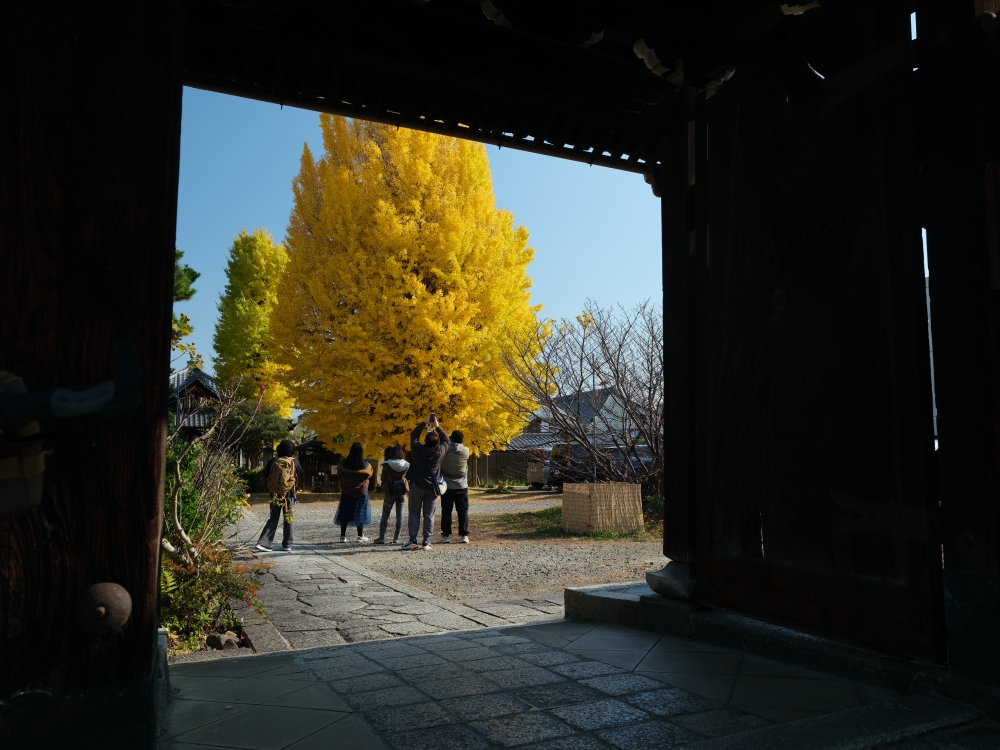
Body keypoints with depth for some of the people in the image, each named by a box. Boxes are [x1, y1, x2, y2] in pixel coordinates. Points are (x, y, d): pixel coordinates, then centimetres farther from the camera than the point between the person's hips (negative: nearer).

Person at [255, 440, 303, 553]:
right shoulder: (294, 462, -4)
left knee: (273, 519, 9)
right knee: (288, 519, 9)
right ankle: (287, 545, 13)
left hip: (275, 493, 1)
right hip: (289, 493, -1)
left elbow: (265, 477, 1)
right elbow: (301, 476, 6)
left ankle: (263, 543, -3)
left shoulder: (272, 461, -1)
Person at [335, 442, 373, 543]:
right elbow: (369, 475, 2)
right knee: (360, 513, 9)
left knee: (345, 513, 9)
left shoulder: (344, 464, -10)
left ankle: (343, 535, 9)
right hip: (361, 493, -1)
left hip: (346, 493, 1)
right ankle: (360, 535, 9)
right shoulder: (365, 465, -13)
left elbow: (339, 473, 6)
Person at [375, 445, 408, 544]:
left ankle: (381, 538, 3)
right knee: (399, 515, 6)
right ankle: (396, 538, 7)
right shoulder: (406, 465, -1)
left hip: (390, 492, -2)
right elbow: (407, 477, 9)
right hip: (402, 491, 2)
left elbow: (383, 479, -1)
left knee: (385, 515, 6)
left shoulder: (387, 465, -9)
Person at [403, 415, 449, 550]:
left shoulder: (417, 449, -10)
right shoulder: (440, 451, -9)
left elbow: (414, 435, 7)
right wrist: (437, 426, 11)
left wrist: (424, 423, 11)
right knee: (429, 516, 5)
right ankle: (426, 543, 3)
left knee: (414, 514, 6)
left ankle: (413, 541, 2)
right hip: (432, 488, 1)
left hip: (417, 486, -1)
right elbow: (447, 439, 10)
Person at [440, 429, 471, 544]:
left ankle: (446, 535, 3)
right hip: (461, 487, 1)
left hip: (447, 486, -1)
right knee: (463, 511, 7)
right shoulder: (466, 451, -4)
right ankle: (464, 535, 4)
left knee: (446, 511, 5)